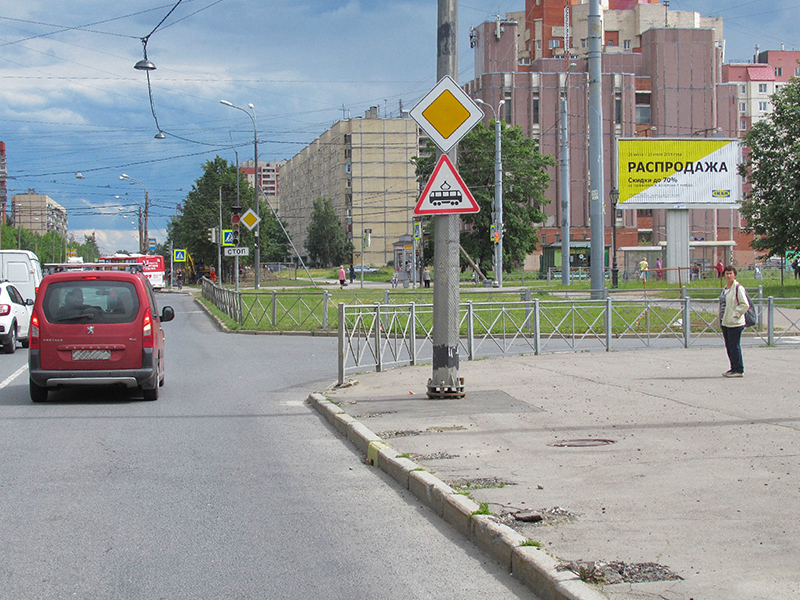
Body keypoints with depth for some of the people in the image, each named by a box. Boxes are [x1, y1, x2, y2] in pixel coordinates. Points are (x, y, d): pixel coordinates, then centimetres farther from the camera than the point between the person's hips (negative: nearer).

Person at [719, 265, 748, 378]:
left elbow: (745, 305, -14)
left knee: (734, 346, -6)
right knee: (728, 346, 12)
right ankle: (733, 368, 20)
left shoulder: (738, 288, -10)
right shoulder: (725, 289, 16)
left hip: (734, 323, -9)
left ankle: (739, 370, 0)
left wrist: (734, 315, -16)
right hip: (725, 322, 9)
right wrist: (721, 320, 18)